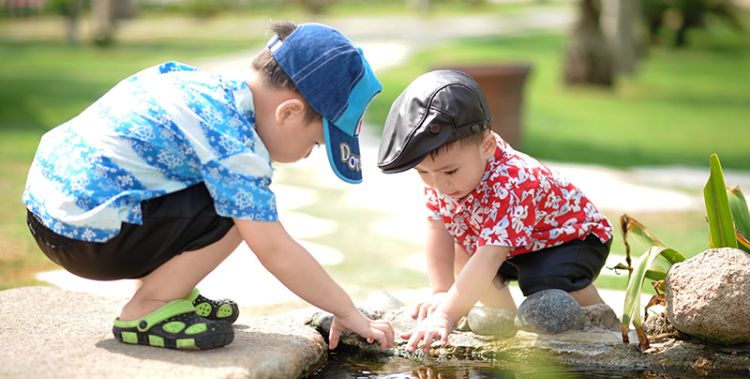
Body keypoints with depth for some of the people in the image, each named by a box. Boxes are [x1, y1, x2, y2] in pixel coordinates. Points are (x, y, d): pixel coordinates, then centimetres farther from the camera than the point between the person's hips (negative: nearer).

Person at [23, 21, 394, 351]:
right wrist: (348, 313, -10)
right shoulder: (234, 142, -20)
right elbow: (275, 251, -20)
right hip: (85, 234, -10)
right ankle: (145, 312, -5)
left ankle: (168, 293, 16)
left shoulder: (210, 83, 8)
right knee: (236, 211, -16)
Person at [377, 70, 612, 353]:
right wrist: (441, 292, -23)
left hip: (574, 237, -8)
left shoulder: (510, 186, -43)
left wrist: (446, 315, -57)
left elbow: (489, 258, -50)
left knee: (550, 282, -33)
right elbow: (438, 231, -14)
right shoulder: (439, 170, -19)